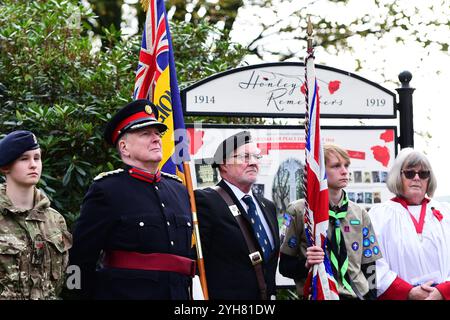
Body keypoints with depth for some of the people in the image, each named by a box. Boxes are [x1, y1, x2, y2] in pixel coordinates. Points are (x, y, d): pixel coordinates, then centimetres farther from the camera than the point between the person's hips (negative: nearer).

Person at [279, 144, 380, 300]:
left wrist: (371, 295, -1)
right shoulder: (299, 211, -4)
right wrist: (306, 264, -20)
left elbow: (368, 267, 8)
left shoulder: (359, 214, 7)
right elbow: (285, 266, -2)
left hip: (358, 294, 3)